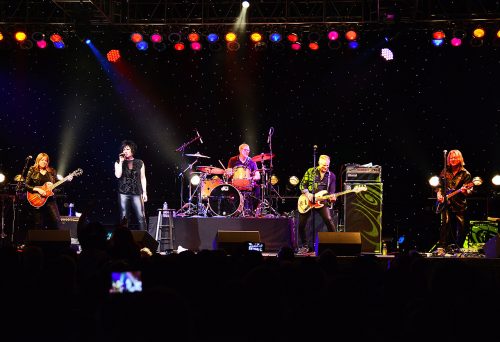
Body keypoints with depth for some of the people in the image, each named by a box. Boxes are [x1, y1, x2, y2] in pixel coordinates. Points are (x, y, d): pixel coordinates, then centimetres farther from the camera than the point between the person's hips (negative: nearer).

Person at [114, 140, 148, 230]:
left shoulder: (140, 163, 10)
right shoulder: (118, 163, 9)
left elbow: (143, 178, 10)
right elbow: (118, 175, -7)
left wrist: (144, 192, 4)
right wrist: (121, 161, -6)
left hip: (136, 193, 0)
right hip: (123, 193, 0)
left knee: (141, 217, -9)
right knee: (124, 218, -2)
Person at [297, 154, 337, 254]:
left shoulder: (331, 176, 4)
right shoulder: (310, 171, 3)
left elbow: (331, 192, 4)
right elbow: (302, 185, 5)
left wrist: (332, 198, -18)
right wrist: (307, 194, -12)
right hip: (308, 201, 1)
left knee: (329, 220, -23)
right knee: (301, 224, -2)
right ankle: (306, 246, 17)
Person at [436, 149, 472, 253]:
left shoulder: (465, 174, 1)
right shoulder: (445, 171, 11)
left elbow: (470, 189, -3)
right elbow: (439, 185, 19)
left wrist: (465, 191, -24)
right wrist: (439, 193, 3)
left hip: (459, 204, -1)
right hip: (445, 203, 2)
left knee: (461, 227, -1)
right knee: (445, 223, -10)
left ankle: (458, 248, 11)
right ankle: (442, 247, -11)